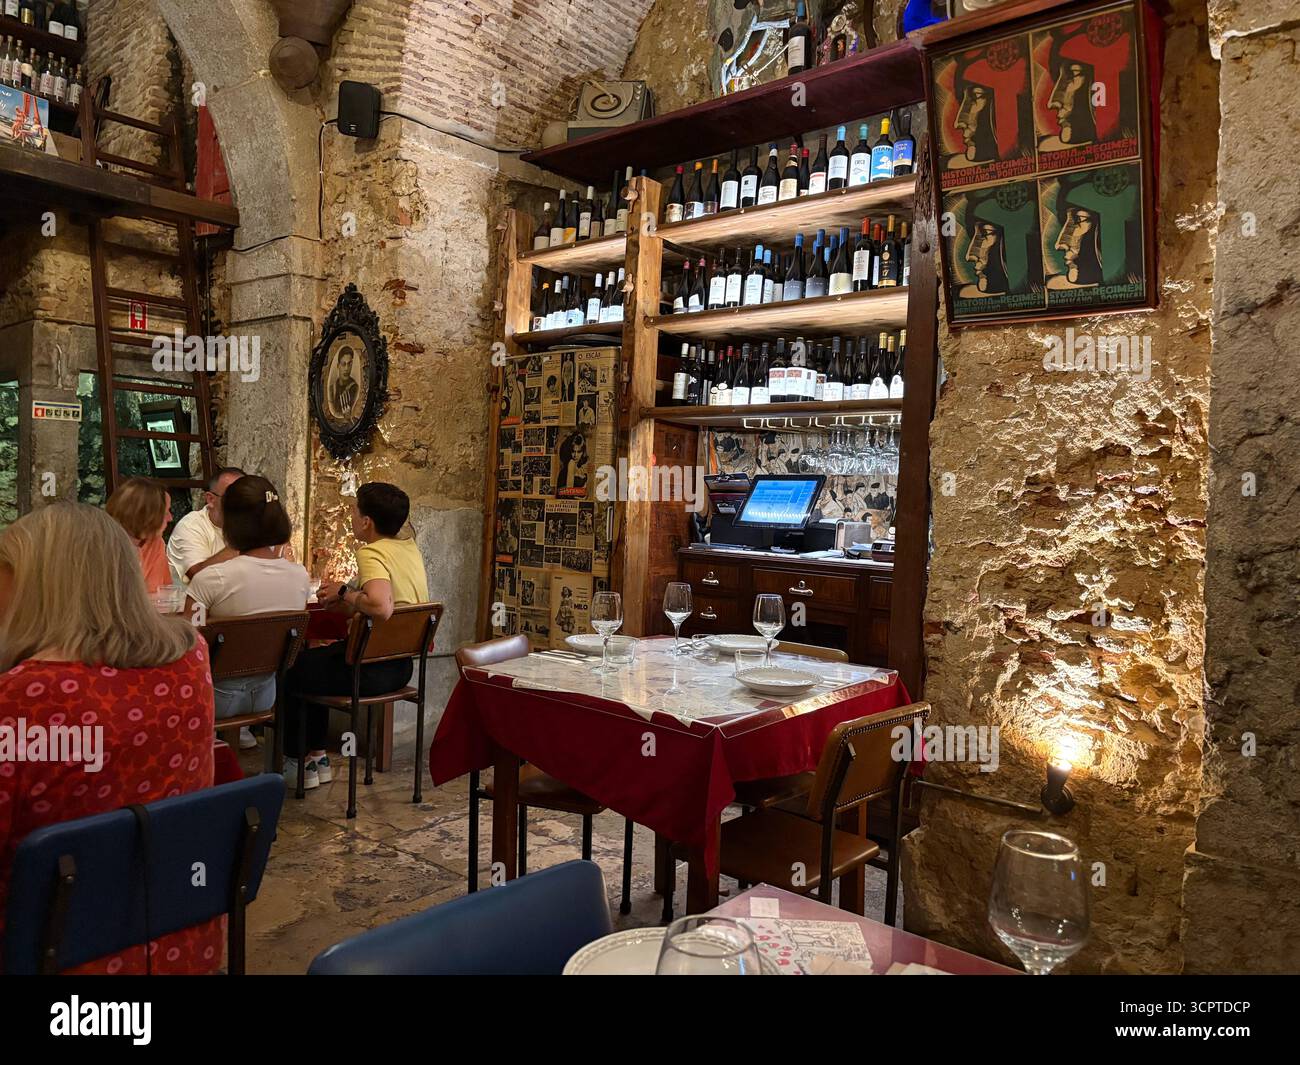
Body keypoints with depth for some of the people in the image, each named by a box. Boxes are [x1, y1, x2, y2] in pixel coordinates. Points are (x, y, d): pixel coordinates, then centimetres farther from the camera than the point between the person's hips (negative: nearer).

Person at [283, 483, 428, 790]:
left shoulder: (371, 553, -21)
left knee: (291, 669, 15)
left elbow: (381, 607, -39)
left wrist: (344, 593, -21)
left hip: (370, 670, -8)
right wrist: (351, 599, 8)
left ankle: (296, 762, 28)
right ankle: (318, 757, 33)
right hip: (401, 665, 9)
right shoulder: (410, 548, 4)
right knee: (315, 660, 30)